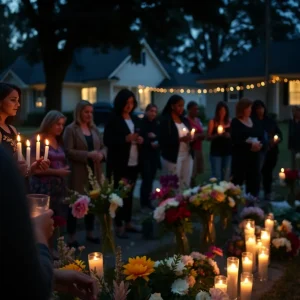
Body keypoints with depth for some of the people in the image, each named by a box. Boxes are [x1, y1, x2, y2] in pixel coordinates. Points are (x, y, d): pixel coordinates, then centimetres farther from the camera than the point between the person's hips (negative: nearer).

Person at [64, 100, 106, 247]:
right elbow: (68, 151, -14)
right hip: (78, 173, -6)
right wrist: (88, 154, -21)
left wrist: (101, 154, -7)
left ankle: (90, 233, 25)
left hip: (94, 171, 6)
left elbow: (103, 147, 16)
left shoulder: (94, 129, 13)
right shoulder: (71, 129, -5)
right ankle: (72, 237, 9)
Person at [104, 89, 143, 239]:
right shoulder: (113, 120, -6)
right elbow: (107, 141, -12)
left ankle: (128, 222, 22)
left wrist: (140, 140, -1)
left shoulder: (135, 119, 13)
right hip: (119, 164, -6)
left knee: (130, 193, 12)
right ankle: (118, 226, 9)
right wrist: (126, 139, -22)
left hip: (134, 164, 6)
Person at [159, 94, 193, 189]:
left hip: (187, 156, 6)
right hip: (172, 158, -6)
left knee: (186, 185, 8)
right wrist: (180, 139, -22)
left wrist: (190, 138, -7)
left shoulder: (185, 120, 12)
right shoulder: (165, 120, -7)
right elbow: (163, 141, -14)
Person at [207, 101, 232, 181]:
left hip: (228, 151, 3)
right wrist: (217, 135, -22)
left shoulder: (230, 122, 6)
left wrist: (229, 135, -9)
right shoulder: (213, 121, -2)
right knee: (216, 176, -5)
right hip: (216, 152, -3)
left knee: (226, 176, 8)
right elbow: (208, 137, -4)